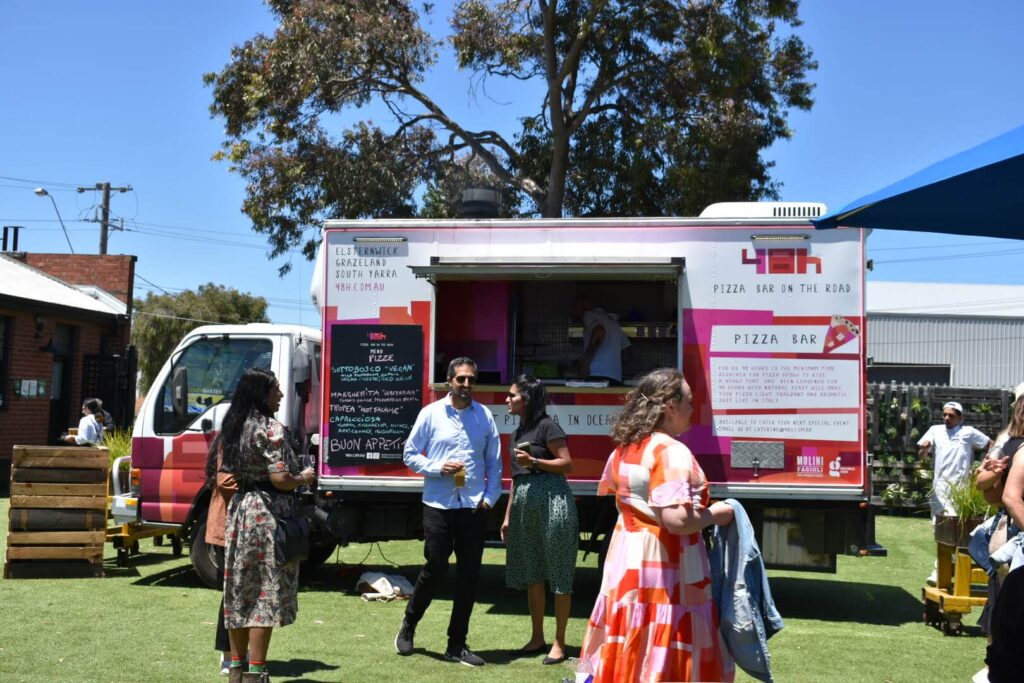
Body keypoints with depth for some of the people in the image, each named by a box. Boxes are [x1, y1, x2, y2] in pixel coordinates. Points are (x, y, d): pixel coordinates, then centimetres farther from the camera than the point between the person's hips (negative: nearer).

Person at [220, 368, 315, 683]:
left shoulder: (231, 427, 10)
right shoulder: (269, 428, -14)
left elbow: (225, 475, 15)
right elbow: (281, 479, -19)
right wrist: (305, 478, -2)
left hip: (239, 510, 8)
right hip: (268, 512, -8)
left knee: (241, 590, 13)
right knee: (265, 592, -2)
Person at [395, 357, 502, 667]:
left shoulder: (484, 415, 5)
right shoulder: (431, 413, 0)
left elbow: (494, 461, 9)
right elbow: (410, 454, 3)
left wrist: (490, 496, 0)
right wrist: (437, 468, -11)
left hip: (474, 507, 2)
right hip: (438, 505, -2)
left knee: (469, 575, 5)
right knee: (435, 569, 2)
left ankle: (457, 644, 18)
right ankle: (408, 626, 28)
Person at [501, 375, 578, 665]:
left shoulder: (546, 426, -6)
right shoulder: (517, 433, 18)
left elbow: (567, 463, -9)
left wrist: (534, 461, -18)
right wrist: (508, 516, 18)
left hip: (551, 502, -9)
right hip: (525, 506, 9)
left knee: (558, 575, -2)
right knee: (530, 575, 12)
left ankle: (559, 642, 3)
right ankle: (537, 638, 22)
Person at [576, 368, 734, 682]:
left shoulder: (625, 448, 8)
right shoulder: (673, 452, -19)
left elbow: (605, 488, 27)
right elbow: (677, 520, -28)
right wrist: (714, 514, -12)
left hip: (627, 561, 8)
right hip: (663, 568, -8)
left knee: (630, 654, 17)